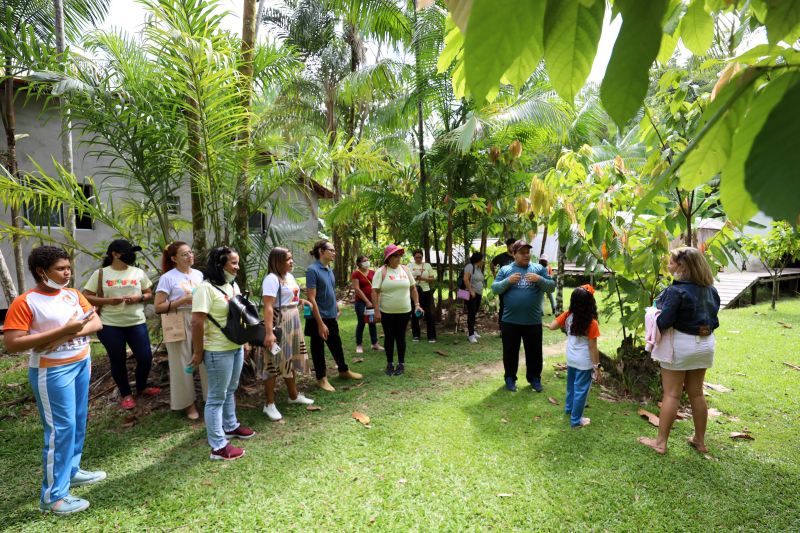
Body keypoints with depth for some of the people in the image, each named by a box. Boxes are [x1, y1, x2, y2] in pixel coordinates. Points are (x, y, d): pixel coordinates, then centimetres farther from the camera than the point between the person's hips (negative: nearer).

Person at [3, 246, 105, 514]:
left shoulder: (73, 294, 5)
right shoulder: (24, 302, -13)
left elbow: (96, 323, 2)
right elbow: (11, 343, -19)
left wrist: (69, 335, -17)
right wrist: (63, 330, -25)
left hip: (82, 363, 7)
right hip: (52, 371, -6)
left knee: (78, 422, 16)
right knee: (61, 428, -3)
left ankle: (71, 470, 34)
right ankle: (53, 495, 9)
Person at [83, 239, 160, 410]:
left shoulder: (138, 272, 5)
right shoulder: (100, 274, -1)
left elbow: (149, 294, 10)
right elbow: (86, 297, -2)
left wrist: (139, 298, -11)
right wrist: (107, 301, -16)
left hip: (136, 323, 2)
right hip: (110, 326, -2)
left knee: (145, 357, 1)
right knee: (118, 360, 8)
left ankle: (142, 387, 28)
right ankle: (125, 394, 26)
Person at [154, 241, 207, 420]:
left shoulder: (199, 274, 9)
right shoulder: (168, 278, -6)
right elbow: (158, 307, -10)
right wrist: (184, 300, -17)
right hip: (180, 324, -4)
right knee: (183, 364, 6)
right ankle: (188, 403, 22)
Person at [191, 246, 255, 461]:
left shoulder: (233, 285, 9)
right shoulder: (206, 288, -19)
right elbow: (197, 322, -21)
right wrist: (198, 352, -17)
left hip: (236, 347, 9)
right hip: (218, 351, -8)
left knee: (230, 390, 23)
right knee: (217, 397, 0)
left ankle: (230, 426, 40)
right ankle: (218, 447, 8)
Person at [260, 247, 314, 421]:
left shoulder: (290, 276, 11)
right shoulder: (272, 279, -17)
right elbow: (268, 307, -25)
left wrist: (300, 301, 8)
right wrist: (269, 332, -31)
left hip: (293, 322, 9)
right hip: (279, 324, -9)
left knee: (290, 359, 18)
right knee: (275, 361, -3)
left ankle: (294, 395, 33)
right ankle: (270, 404, 8)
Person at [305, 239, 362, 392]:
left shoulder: (329, 269, 5)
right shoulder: (312, 270, -18)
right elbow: (311, 298, -21)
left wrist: (337, 309, 15)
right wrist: (320, 323, -21)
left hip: (331, 316, 8)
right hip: (318, 318, -8)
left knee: (336, 344, 21)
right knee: (318, 348, 10)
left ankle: (344, 371, 39)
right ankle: (322, 378, 25)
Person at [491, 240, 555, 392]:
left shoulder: (539, 268, 4)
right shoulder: (505, 269, 3)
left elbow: (551, 287, -1)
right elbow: (495, 288, -3)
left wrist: (539, 280, -20)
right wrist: (508, 281, -19)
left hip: (533, 321, 1)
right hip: (510, 321, -1)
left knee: (534, 352, 12)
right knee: (510, 352, 11)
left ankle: (534, 378, 29)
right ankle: (510, 378, 26)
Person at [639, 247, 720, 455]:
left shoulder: (676, 291, -21)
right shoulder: (710, 290, 3)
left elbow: (664, 322, -23)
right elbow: (714, 320, 10)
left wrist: (654, 319, -4)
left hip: (680, 344, -7)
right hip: (705, 344, 7)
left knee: (671, 395, 2)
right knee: (696, 394, 18)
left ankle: (661, 442, 10)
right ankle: (700, 441, 29)